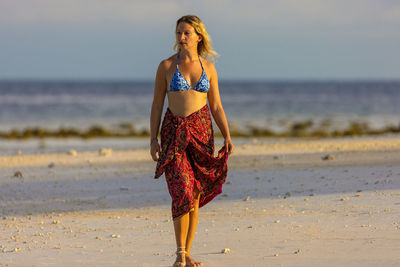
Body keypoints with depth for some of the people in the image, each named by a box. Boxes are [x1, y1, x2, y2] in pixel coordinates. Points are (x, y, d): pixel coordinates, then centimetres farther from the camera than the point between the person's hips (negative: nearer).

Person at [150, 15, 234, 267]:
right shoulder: (167, 66, 1)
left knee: (195, 195, 3)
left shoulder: (208, 67, 7)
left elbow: (216, 106, 10)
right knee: (182, 192, -15)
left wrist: (227, 137, -1)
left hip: (202, 131, 3)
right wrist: (153, 139, -4)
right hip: (174, 131, -2)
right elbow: (157, 105, 3)